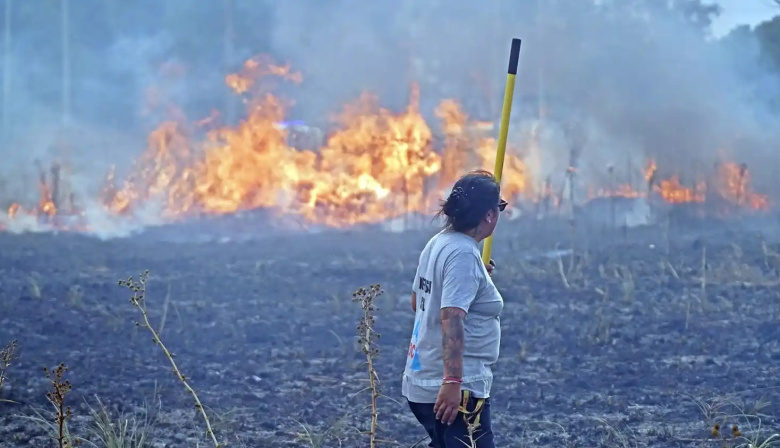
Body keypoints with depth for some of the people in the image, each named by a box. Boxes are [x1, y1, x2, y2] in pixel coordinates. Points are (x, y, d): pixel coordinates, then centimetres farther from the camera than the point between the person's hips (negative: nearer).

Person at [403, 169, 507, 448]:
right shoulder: (464, 254, -18)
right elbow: (452, 319, -27)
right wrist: (453, 382, -32)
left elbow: (418, 302, 24)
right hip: (454, 392, -10)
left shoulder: (438, 243, 10)